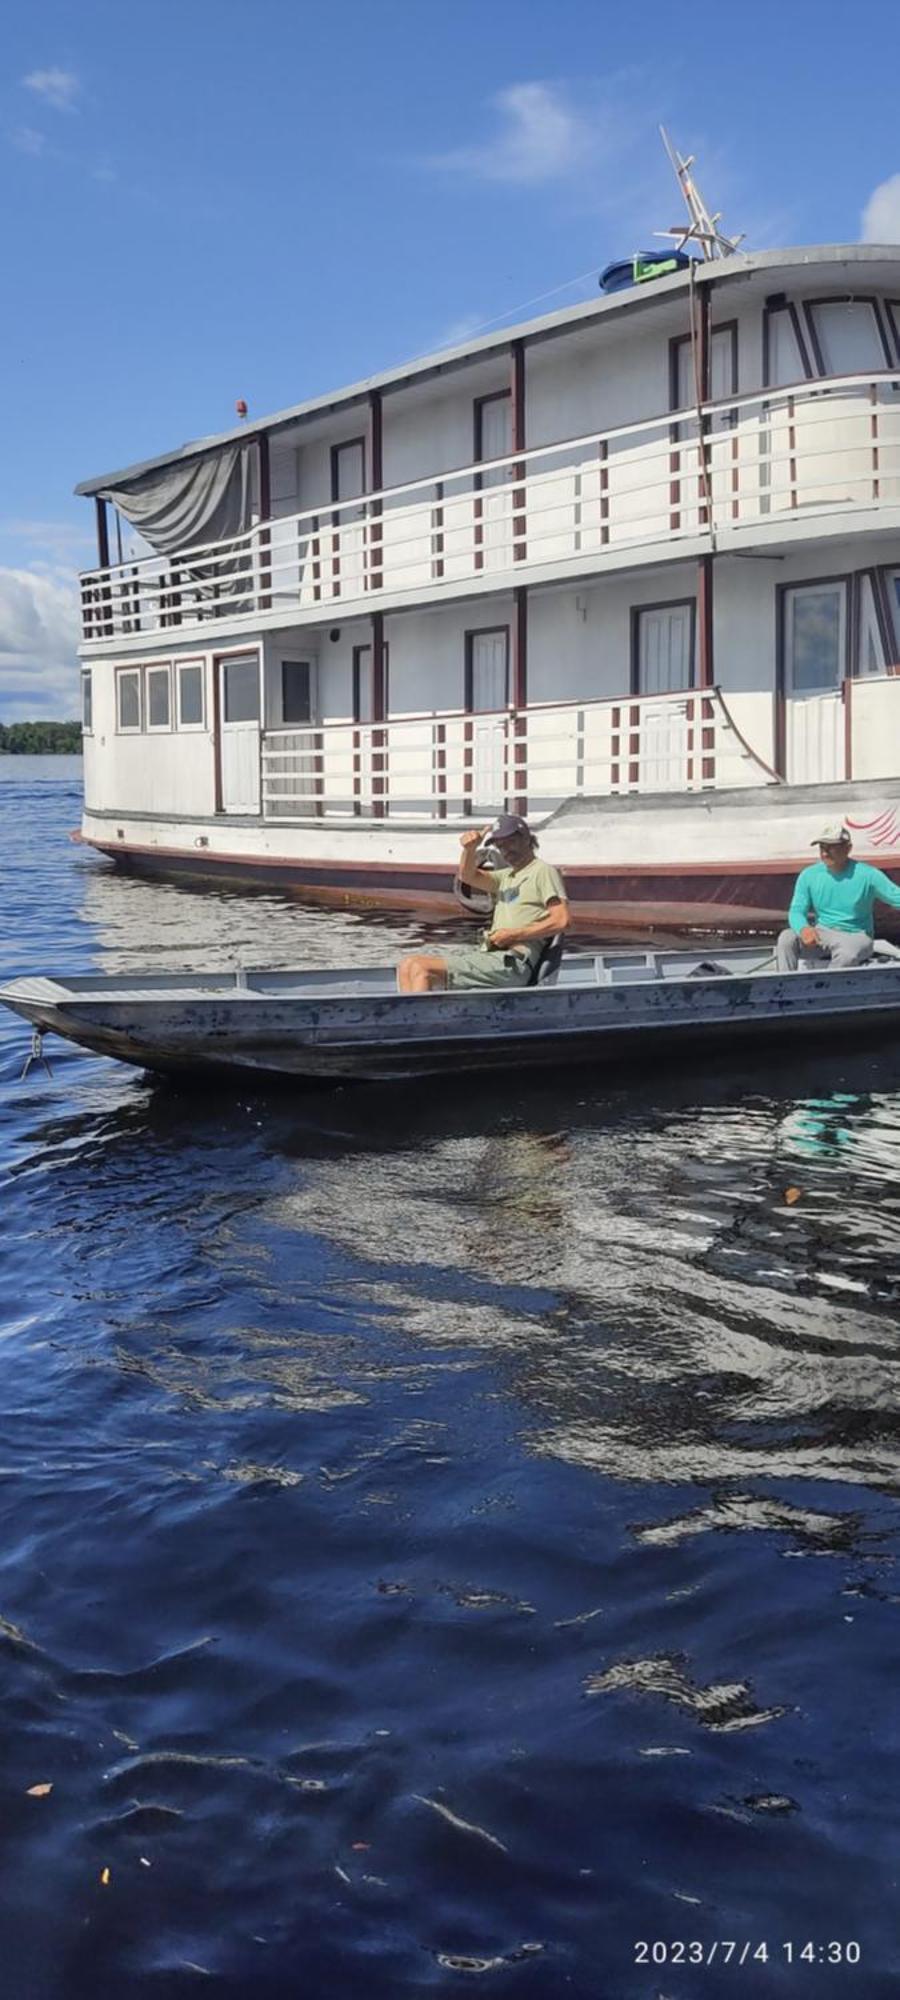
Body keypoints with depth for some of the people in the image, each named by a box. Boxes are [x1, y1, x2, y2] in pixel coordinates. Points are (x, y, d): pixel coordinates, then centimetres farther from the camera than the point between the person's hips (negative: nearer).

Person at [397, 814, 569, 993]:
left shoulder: (544, 871, 0)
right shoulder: (507, 876, 26)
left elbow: (561, 921, -12)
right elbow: (468, 876, 15)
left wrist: (514, 935, -14)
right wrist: (469, 849, -6)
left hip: (511, 963, -9)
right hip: (486, 952, 9)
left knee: (421, 968, -23)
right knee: (407, 966, 0)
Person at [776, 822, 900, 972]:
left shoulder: (867, 875, -8)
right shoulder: (809, 876, 0)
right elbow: (796, 911, -3)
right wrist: (803, 928, -27)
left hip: (855, 936, -3)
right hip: (820, 934, 3)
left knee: (847, 954, -38)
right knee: (786, 938, -25)